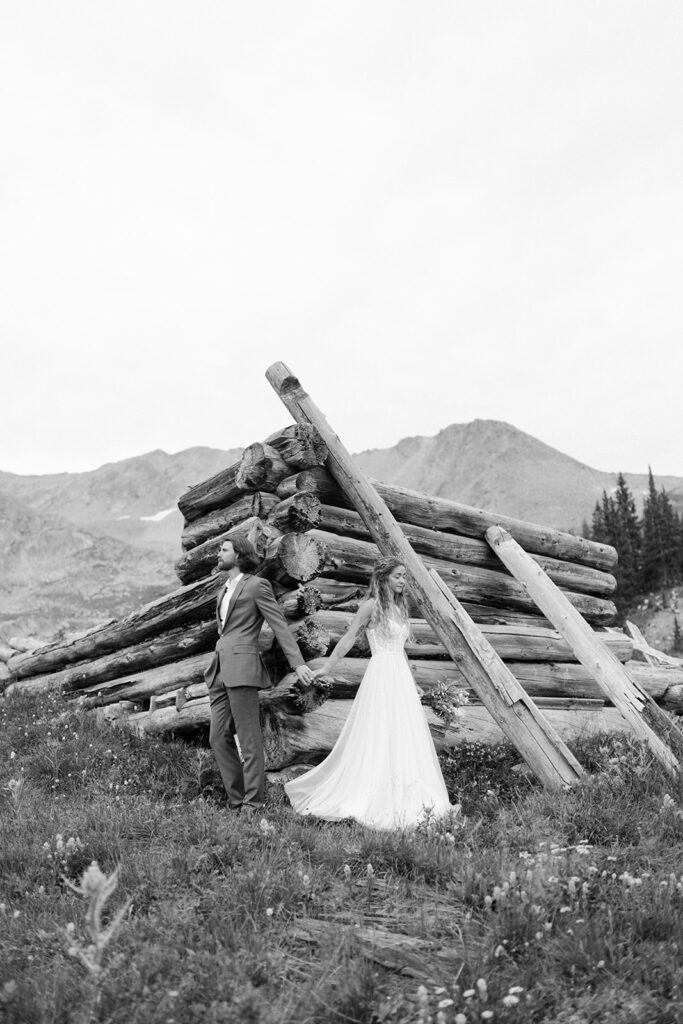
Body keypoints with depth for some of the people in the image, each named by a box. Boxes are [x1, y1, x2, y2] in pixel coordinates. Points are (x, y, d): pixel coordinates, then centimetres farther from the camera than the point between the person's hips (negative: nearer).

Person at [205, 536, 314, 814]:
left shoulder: (256, 586, -1)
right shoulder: (224, 590, 23)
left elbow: (280, 625, -6)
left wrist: (298, 663, -14)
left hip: (242, 669, -8)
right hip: (219, 671, 8)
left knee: (248, 739, -5)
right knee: (219, 738, 5)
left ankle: (254, 804, 0)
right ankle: (236, 801, 13)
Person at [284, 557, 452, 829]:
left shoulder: (400, 607, 14)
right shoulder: (372, 606, -7)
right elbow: (348, 638, -5)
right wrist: (327, 667, -5)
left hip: (402, 675, 7)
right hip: (381, 675, -7)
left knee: (404, 737, 7)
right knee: (379, 737, -4)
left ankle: (404, 800, 15)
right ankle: (372, 799, 5)